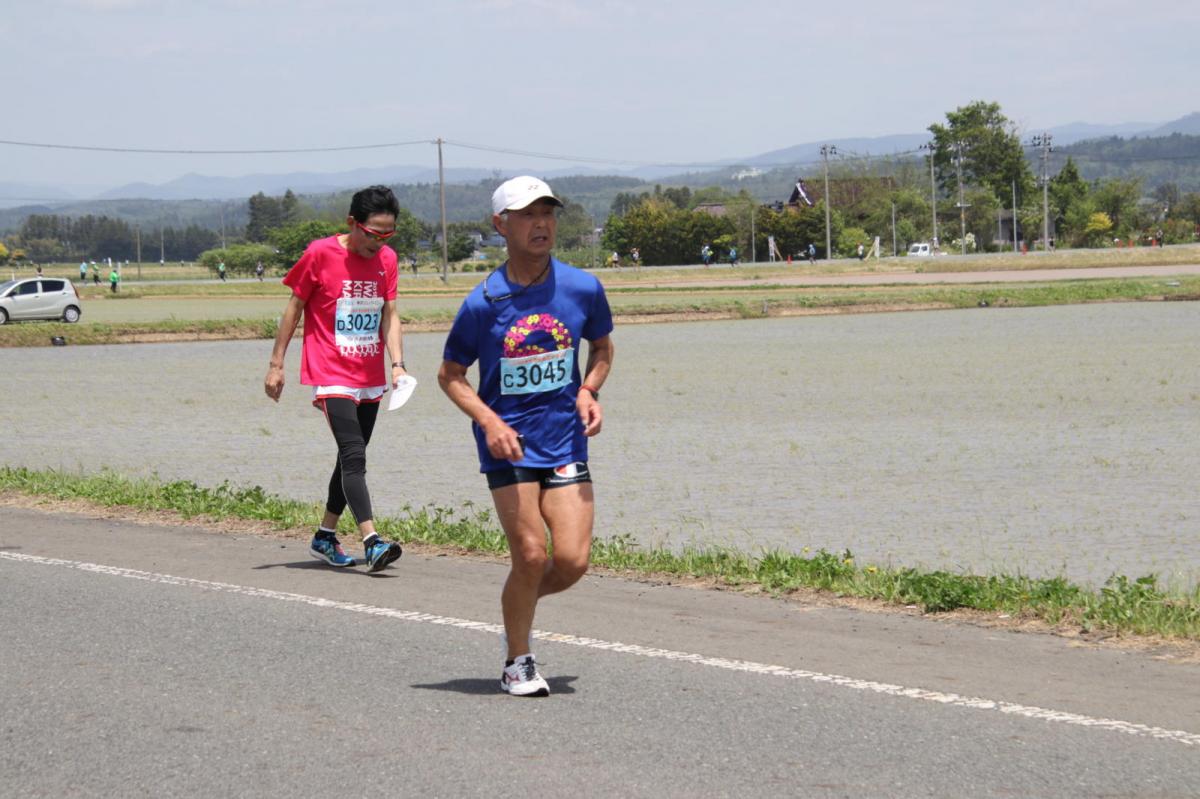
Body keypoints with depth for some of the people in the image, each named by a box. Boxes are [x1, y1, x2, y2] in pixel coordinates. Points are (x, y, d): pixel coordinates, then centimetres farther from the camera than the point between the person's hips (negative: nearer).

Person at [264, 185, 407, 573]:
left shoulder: (386, 259, 4)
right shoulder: (320, 254, -10)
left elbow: (389, 314, 6)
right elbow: (294, 307, -3)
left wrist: (397, 363, -9)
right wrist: (276, 363, -2)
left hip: (370, 378, 6)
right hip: (331, 376, -6)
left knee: (351, 458, 12)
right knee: (354, 456, -17)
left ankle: (325, 537, 26)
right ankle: (372, 542, -25)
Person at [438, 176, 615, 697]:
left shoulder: (582, 288, -2)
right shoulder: (484, 302, -9)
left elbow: (602, 347, 17)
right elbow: (450, 375, 2)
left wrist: (589, 391, -2)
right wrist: (490, 421, -14)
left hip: (566, 442, 3)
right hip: (508, 445, -3)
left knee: (572, 561, -6)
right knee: (531, 554, -10)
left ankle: (521, 604, 28)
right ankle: (518, 661, 12)